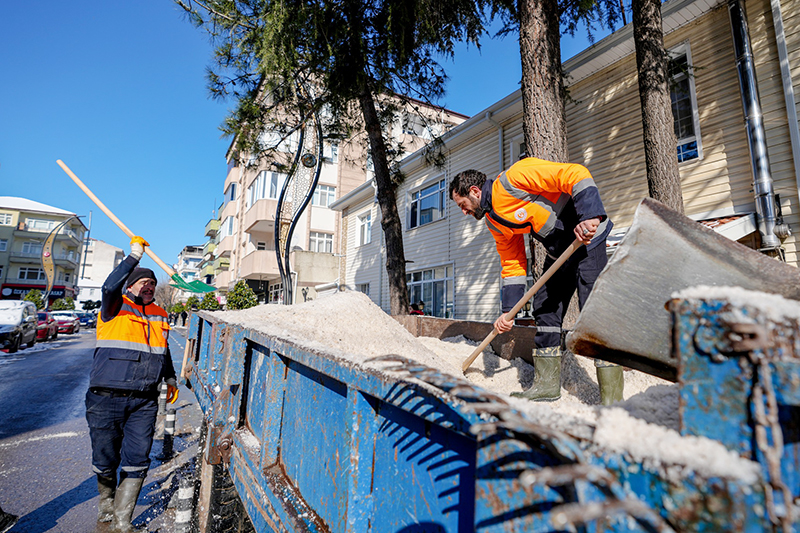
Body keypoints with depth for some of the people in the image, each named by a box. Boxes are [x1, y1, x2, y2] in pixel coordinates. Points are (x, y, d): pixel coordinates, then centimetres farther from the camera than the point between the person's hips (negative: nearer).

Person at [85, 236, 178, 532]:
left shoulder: (159, 316, 13)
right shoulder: (115, 309, -1)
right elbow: (110, 286, -25)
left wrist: (171, 380, 25)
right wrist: (135, 255, -23)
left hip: (144, 402, 3)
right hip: (106, 399, -3)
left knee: (136, 462, 2)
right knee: (105, 459, 11)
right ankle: (106, 501, 41)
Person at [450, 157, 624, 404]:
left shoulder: (512, 179, -19)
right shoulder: (495, 222, 6)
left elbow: (576, 174, -23)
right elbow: (512, 265, 9)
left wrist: (590, 216, -35)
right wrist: (508, 311, 5)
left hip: (587, 237, -8)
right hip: (558, 251, 9)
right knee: (544, 310, 5)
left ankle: (611, 398, -6)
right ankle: (547, 384, 14)